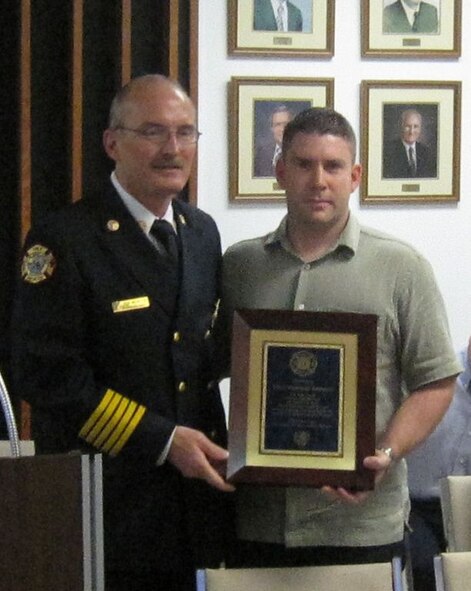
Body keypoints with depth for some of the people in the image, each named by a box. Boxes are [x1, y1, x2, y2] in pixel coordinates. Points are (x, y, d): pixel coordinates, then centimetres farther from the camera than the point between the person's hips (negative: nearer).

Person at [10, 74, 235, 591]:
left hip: (195, 487, 6)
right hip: (104, 500, -6)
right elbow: (46, 374, -17)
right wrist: (162, 441, -17)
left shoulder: (203, 233, 11)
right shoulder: (63, 240, -11)